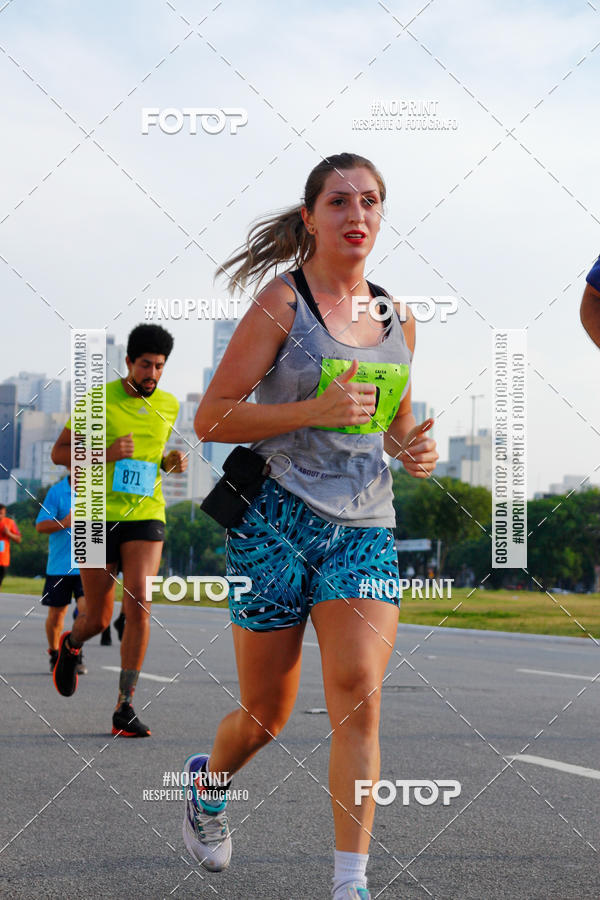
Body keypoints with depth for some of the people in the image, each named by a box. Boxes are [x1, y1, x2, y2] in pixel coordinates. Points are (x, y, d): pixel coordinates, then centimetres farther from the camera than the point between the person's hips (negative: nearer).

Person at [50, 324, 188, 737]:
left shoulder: (169, 404, 8)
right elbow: (59, 452, -1)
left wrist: (173, 462, 3)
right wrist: (106, 454, -18)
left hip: (145, 517, 2)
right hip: (98, 517, -2)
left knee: (139, 606, -15)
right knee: (98, 618, 4)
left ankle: (125, 709, -10)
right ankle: (71, 644, 42)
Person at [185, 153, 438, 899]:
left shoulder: (397, 319, 11)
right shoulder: (283, 302, -5)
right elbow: (210, 418, -9)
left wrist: (414, 448, 1)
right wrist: (316, 410, -19)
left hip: (364, 526, 3)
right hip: (278, 521, -3)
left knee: (359, 693, -15)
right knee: (266, 714, 9)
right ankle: (208, 781, 43)